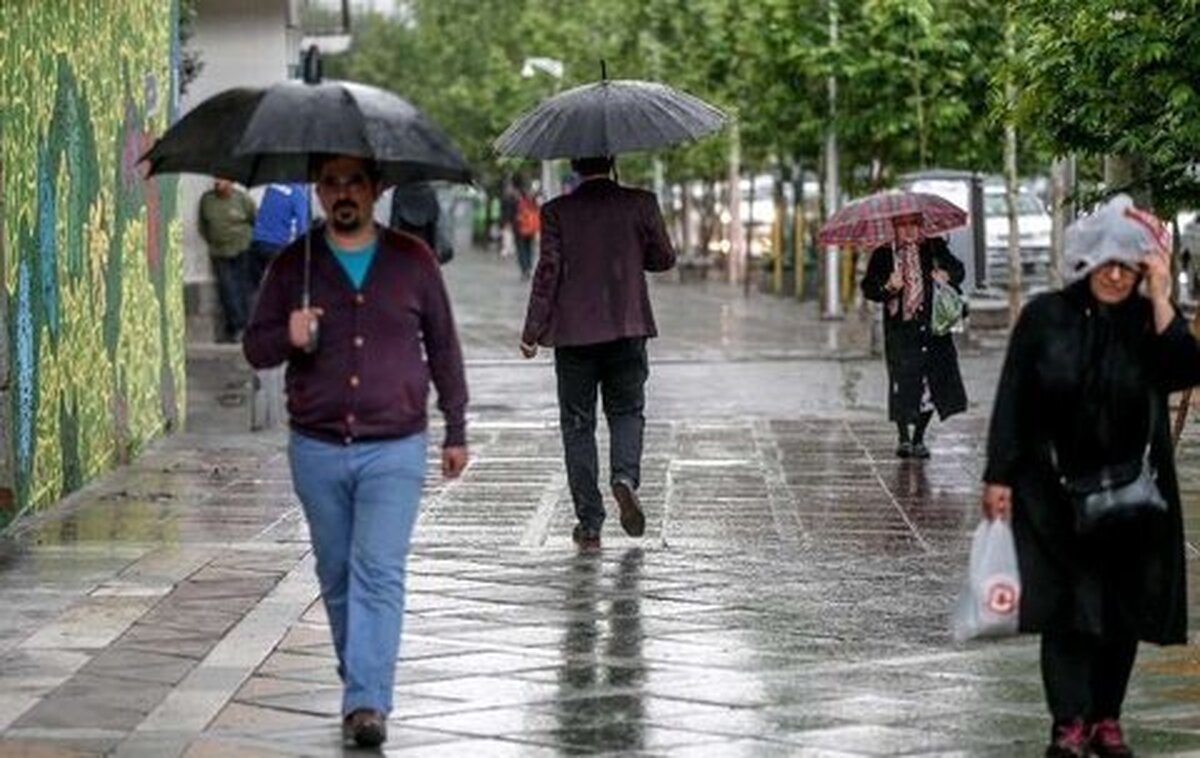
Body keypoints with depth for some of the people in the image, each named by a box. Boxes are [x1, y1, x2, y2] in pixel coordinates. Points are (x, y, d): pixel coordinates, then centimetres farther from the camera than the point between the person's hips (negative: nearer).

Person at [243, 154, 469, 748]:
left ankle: (367, 702, -17)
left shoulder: (412, 260, 3)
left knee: (379, 573, -13)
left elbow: (442, 347, 11)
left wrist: (456, 431, 13)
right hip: (317, 450, 2)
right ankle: (360, 682, 26)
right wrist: (287, 339, -15)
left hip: (394, 451, -2)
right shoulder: (292, 266, 4)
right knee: (337, 577, 11)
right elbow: (254, 348, 8)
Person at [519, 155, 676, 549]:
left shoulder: (557, 211, -5)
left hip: (573, 333, -1)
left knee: (577, 424, 8)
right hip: (627, 329, 1)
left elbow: (548, 272, -7)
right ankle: (625, 476, -11)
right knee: (626, 411, 18)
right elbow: (664, 258, 6)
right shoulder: (640, 204, -3)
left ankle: (589, 523, 7)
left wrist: (531, 332, -1)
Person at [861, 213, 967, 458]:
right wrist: (888, 287, -20)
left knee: (933, 383, 1)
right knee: (902, 384, -5)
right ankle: (903, 439, 9)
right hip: (900, 330, -2)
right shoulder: (883, 255, 2)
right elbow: (868, 288, 0)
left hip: (932, 326, 2)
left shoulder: (934, 248, 7)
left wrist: (947, 275, -11)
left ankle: (918, 438, 14)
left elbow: (957, 269, 12)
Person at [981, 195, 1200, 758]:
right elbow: (1012, 400, -1)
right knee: (1066, 606, -7)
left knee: (1123, 609, 6)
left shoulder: (1149, 323, 3)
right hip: (1056, 491, -2)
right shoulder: (1046, 317, -1)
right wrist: (999, 476, -6)